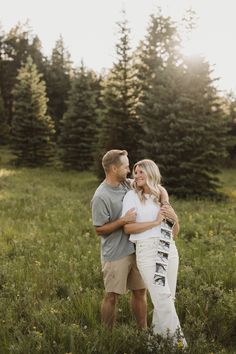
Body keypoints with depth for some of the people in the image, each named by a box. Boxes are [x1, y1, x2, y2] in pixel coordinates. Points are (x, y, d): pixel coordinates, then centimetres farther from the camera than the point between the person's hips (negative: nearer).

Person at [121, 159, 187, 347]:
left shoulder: (162, 196, 18)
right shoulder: (132, 196, 4)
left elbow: (175, 232, 20)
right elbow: (127, 228, -8)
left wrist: (174, 217, -1)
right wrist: (156, 222, -9)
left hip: (170, 250, 5)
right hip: (148, 250, -5)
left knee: (167, 298, 5)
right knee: (162, 298, -10)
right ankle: (178, 340, -2)